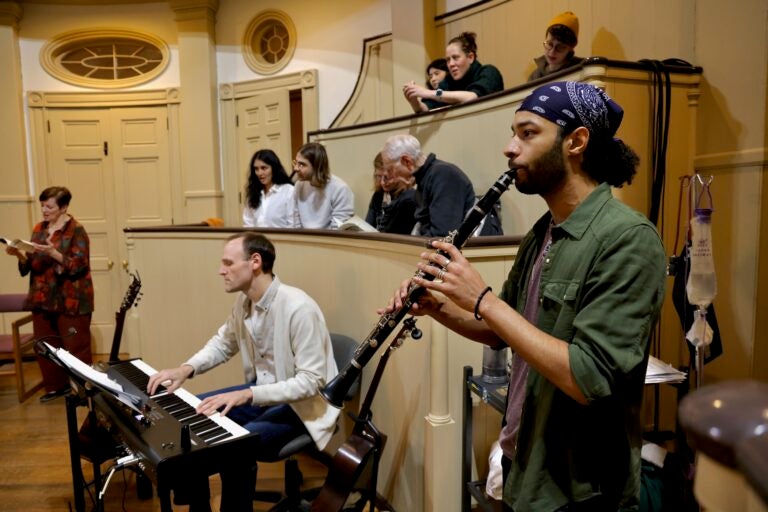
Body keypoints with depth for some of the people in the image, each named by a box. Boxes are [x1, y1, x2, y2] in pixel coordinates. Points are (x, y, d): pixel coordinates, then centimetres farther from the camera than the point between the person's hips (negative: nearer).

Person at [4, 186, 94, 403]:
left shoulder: (76, 230, -11)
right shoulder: (39, 229, 10)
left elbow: (79, 265, -17)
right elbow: (31, 264, 13)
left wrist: (53, 253, -29)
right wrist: (20, 254, -7)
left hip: (70, 300, -7)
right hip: (42, 298, 7)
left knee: (76, 348, 1)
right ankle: (56, 386, 26)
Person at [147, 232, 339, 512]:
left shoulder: (299, 308, -28)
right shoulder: (243, 302, -2)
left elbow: (310, 382, -28)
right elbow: (222, 343, 14)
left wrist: (246, 395, -35)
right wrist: (186, 369, -5)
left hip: (301, 405, -8)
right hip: (259, 392, 8)